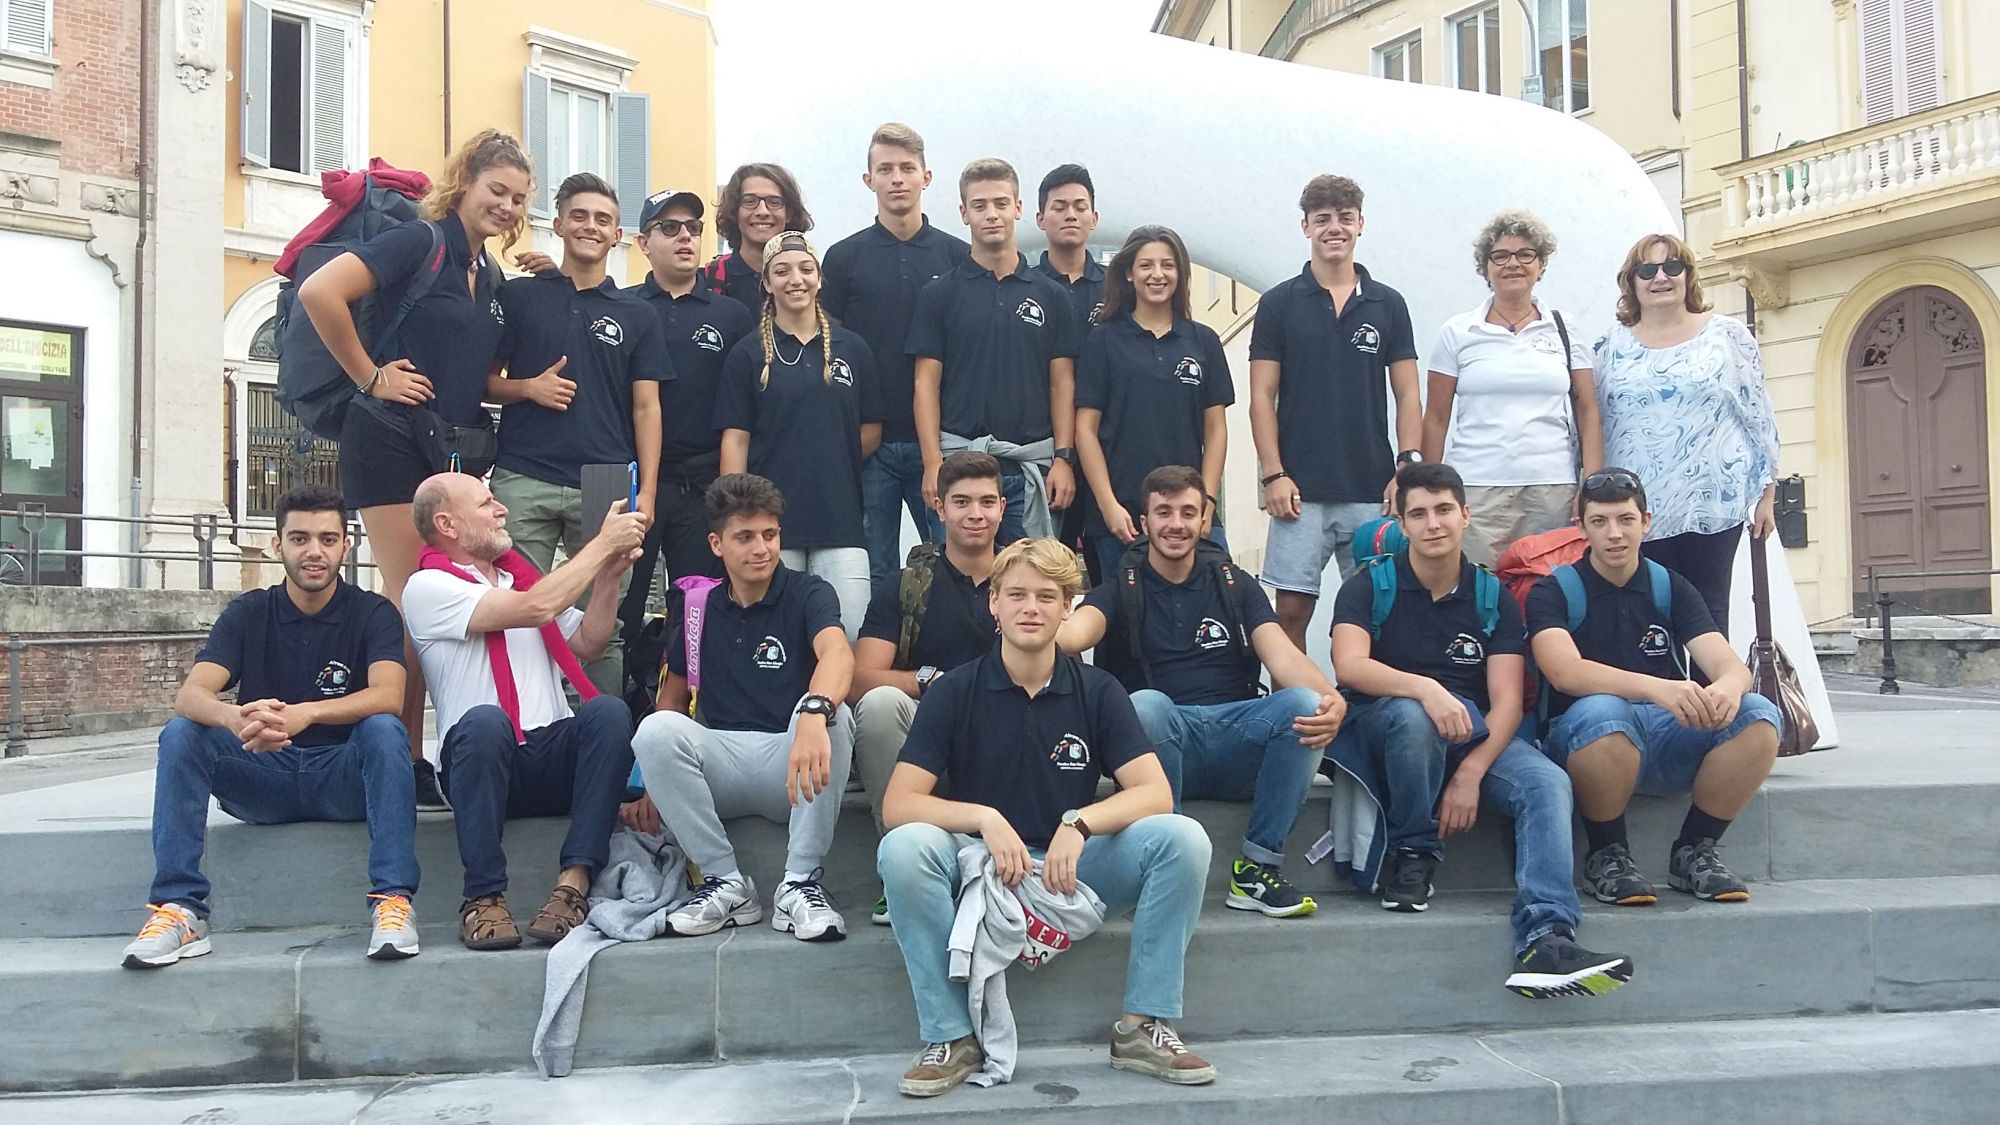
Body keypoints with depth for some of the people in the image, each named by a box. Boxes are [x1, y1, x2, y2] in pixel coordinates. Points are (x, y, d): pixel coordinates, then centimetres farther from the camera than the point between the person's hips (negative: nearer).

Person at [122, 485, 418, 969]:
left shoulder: (372, 612, -1)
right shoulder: (248, 613, 4)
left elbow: (388, 696, -20)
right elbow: (189, 695, -12)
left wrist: (305, 714, -38)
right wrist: (236, 719, -36)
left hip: (344, 777, -2)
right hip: (262, 778, 2)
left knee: (384, 729, -31)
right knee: (181, 734, -20)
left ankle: (393, 900, -34)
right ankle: (180, 907, -23)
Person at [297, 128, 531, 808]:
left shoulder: (492, 280, 17)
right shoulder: (420, 242, -7)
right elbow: (320, 293, -19)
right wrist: (371, 377, -14)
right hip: (393, 440, -8)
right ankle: (405, 765, -1)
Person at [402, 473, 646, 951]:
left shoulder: (521, 573, 24)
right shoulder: (428, 588, 1)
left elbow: (587, 646, 22)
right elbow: (536, 608, -13)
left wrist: (609, 574, 9)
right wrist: (603, 544, -5)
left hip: (557, 757, 5)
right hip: (484, 758, -5)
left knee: (608, 710, -26)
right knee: (485, 720, -37)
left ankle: (573, 885, -32)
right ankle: (484, 897, -28)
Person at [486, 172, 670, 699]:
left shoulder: (636, 314, 15)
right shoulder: (518, 297, 13)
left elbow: (646, 407, 9)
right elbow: (483, 381, 14)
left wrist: (646, 492, 0)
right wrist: (527, 388, -7)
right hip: (523, 481, 0)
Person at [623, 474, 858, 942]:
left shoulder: (806, 593, -2)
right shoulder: (697, 609, 10)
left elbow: (837, 654, -24)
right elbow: (673, 700, 16)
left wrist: (813, 713, -47)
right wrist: (652, 784, 1)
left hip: (793, 765, -3)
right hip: (722, 762, 3)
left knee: (833, 716, -33)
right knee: (655, 730, -26)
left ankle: (801, 884, -23)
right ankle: (726, 884, -15)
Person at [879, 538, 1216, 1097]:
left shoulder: (1098, 691, 0)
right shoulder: (955, 692, -3)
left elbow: (1156, 794, -9)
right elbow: (898, 805, -10)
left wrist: (1080, 822, -26)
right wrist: (985, 818, -26)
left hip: (1075, 870, 1)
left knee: (1182, 837, -23)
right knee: (904, 847, -31)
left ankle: (1142, 1026, -9)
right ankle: (951, 1037, -16)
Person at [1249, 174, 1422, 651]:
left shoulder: (1389, 304, 9)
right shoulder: (1279, 303, 4)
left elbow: (1407, 395, 8)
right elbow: (1262, 397, 1)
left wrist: (1408, 467, -4)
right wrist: (1273, 474, -8)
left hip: (1372, 490, 2)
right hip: (1300, 490, -1)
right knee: (1292, 610, 0)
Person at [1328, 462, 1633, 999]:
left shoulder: (1493, 598, 8)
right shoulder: (1370, 587, 1)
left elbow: (1507, 701, -3)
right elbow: (1349, 664, -18)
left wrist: (1471, 772, -20)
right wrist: (1426, 688, -36)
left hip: (1476, 733, 3)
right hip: (1381, 730, -3)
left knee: (1548, 784, -25)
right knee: (1411, 714, -38)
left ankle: (1545, 938, -39)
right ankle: (1410, 853, -16)